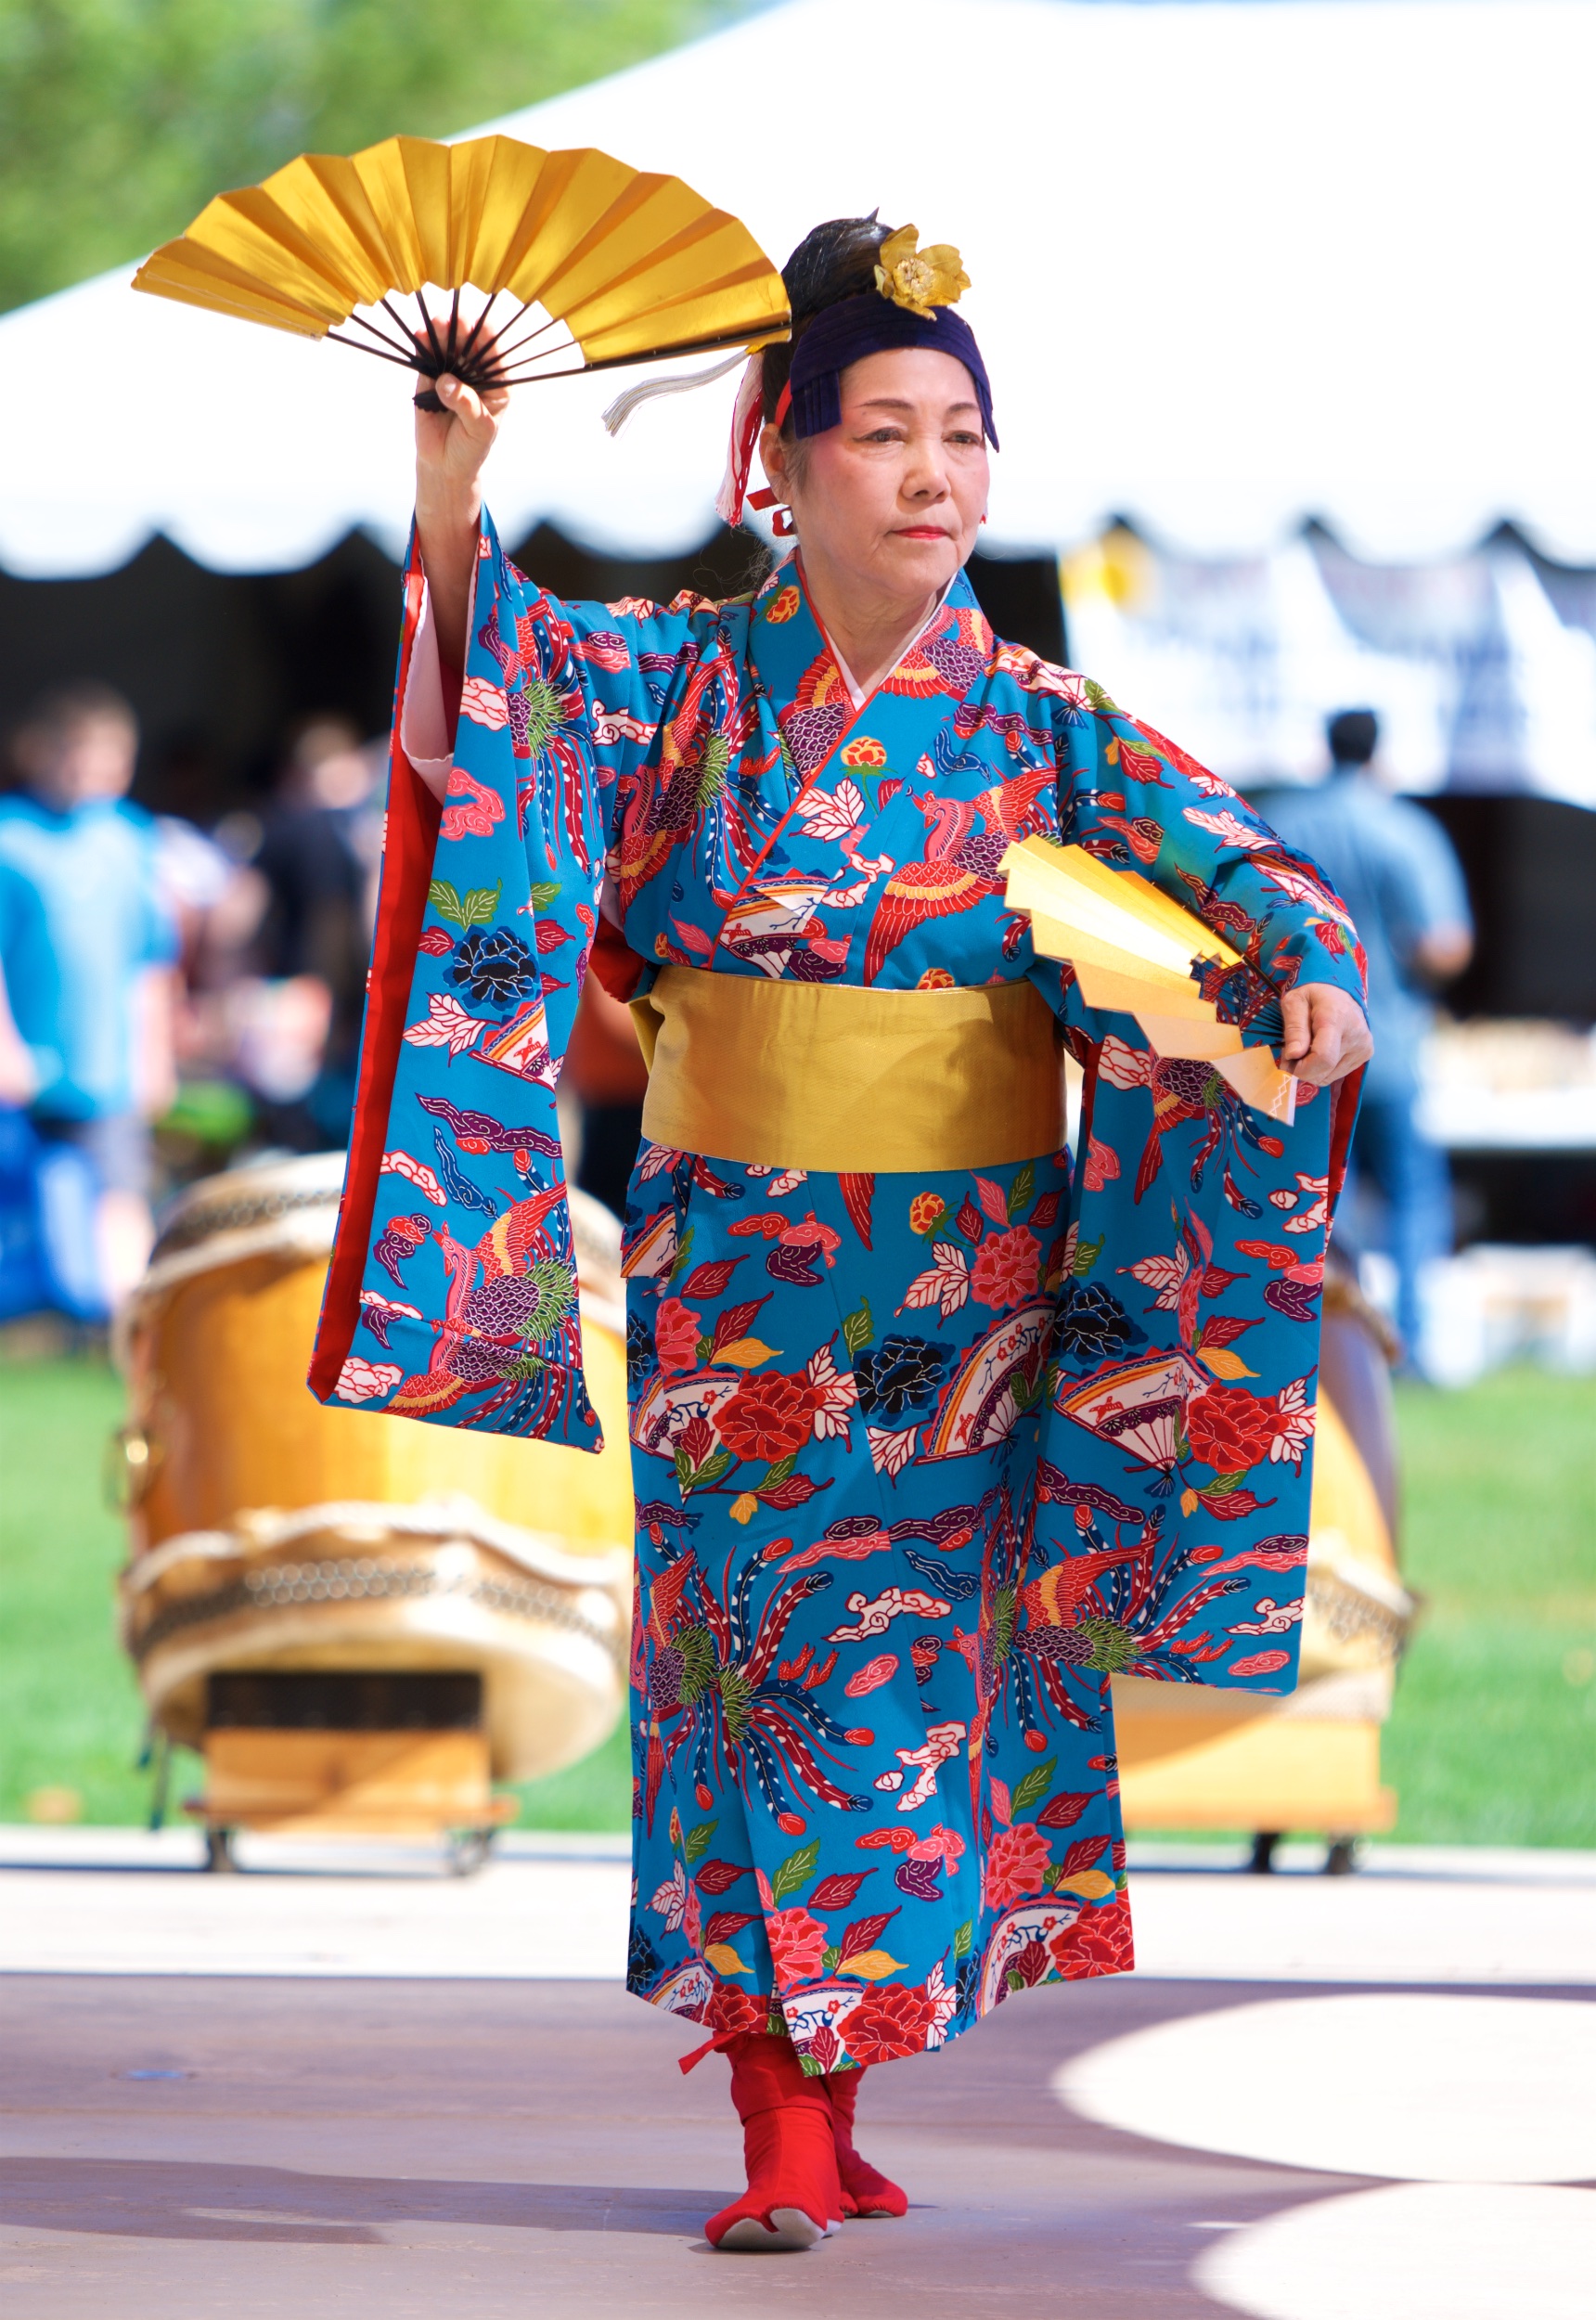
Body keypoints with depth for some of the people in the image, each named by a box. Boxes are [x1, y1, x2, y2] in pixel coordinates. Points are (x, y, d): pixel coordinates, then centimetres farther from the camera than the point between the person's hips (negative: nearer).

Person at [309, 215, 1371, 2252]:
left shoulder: (1039, 724, 1)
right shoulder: (694, 683, 0)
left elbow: (1216, 859, -7)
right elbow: (512, 667, -14)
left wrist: (1309, 969, -28)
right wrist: (451, 514, -33)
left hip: (969, 1281, 1)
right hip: (737, 1276, -1)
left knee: (910, 1644, 4)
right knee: (756, 1644, -1)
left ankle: (830, 2096, 16)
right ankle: (782, 2133, 1)